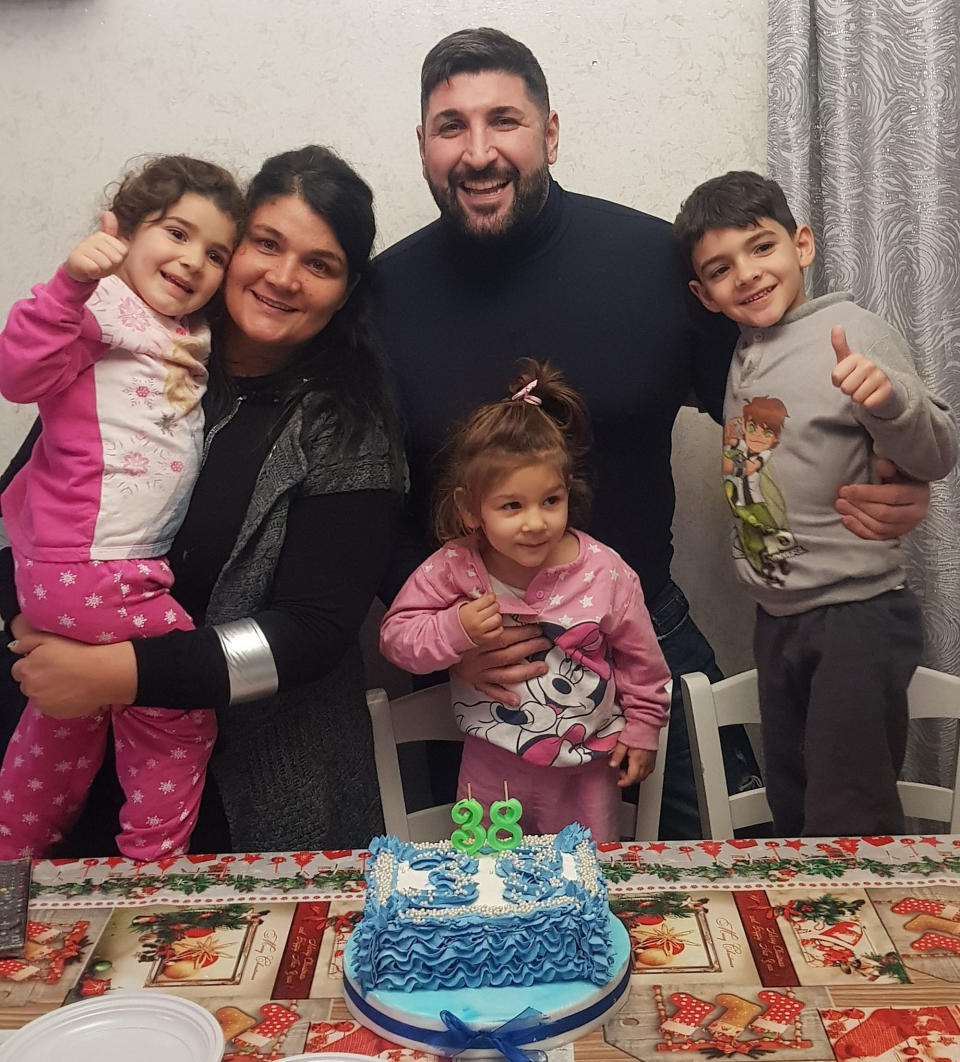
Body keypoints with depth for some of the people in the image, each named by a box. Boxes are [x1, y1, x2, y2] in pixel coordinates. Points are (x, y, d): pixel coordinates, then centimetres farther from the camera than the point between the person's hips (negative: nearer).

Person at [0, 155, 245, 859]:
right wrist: (70, 284, -34)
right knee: (186, 709, -1)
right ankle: (152, 863, 16)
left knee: (68, 726, 23)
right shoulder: (100, 305, -8)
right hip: (87, 569, -10)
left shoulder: (192, 338, 17)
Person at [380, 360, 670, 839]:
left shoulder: (605, 572, -18)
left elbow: (641, 659, -3)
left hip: (586, 765, 0)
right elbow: (395, 636, -10)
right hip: (492, 767, 1)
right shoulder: (452, 569, -19)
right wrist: (456, 629, -26)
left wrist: (641, 728, 4)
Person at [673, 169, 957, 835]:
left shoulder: (854, 335, -13)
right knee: (793, 811, 20)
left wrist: (890, 396, -36)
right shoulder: (741, 355, 7)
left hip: (857, 614, -7)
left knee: (850, 828, -4)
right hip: (777, 618, 7)